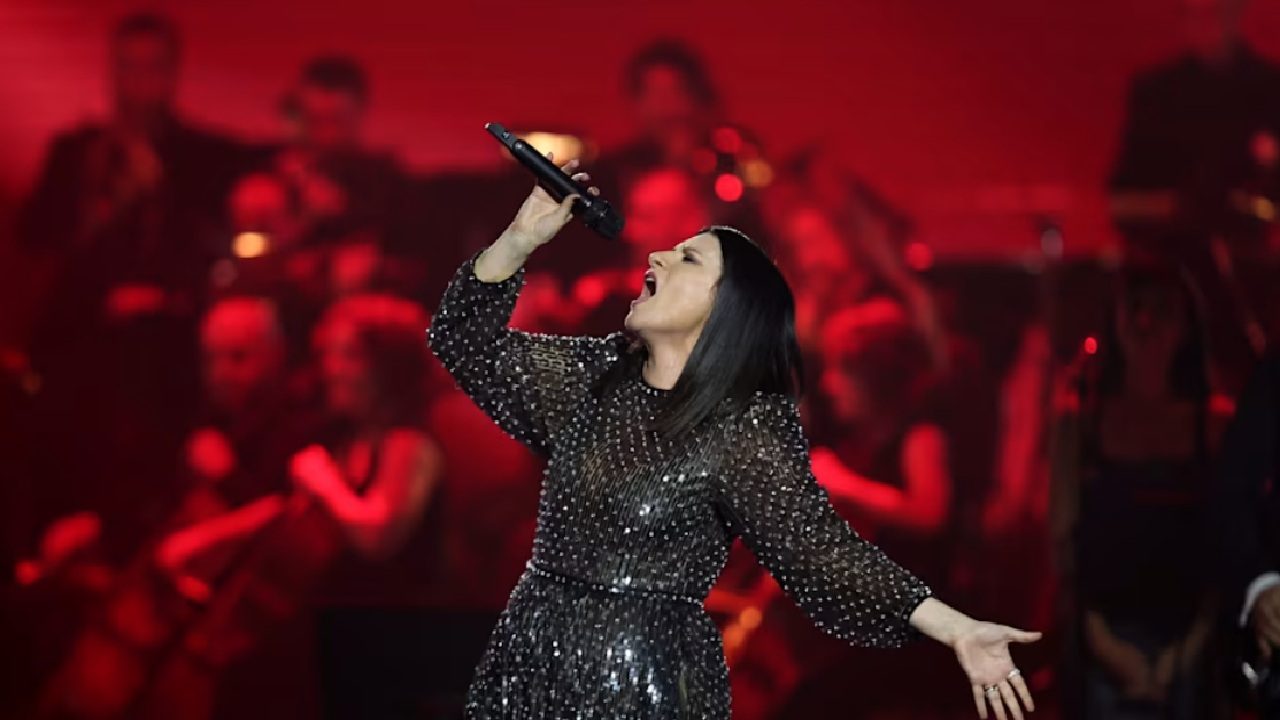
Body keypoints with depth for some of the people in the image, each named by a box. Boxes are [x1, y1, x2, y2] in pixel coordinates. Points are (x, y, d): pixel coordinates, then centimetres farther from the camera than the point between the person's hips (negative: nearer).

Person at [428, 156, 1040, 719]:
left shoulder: (745, 429, -10)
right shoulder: (590, 376, 8)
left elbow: (819, 549, -14)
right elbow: (468, 344, 12)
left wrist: (957, 630, -24)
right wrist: (523, 238, -2)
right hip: (530, 657, 5)